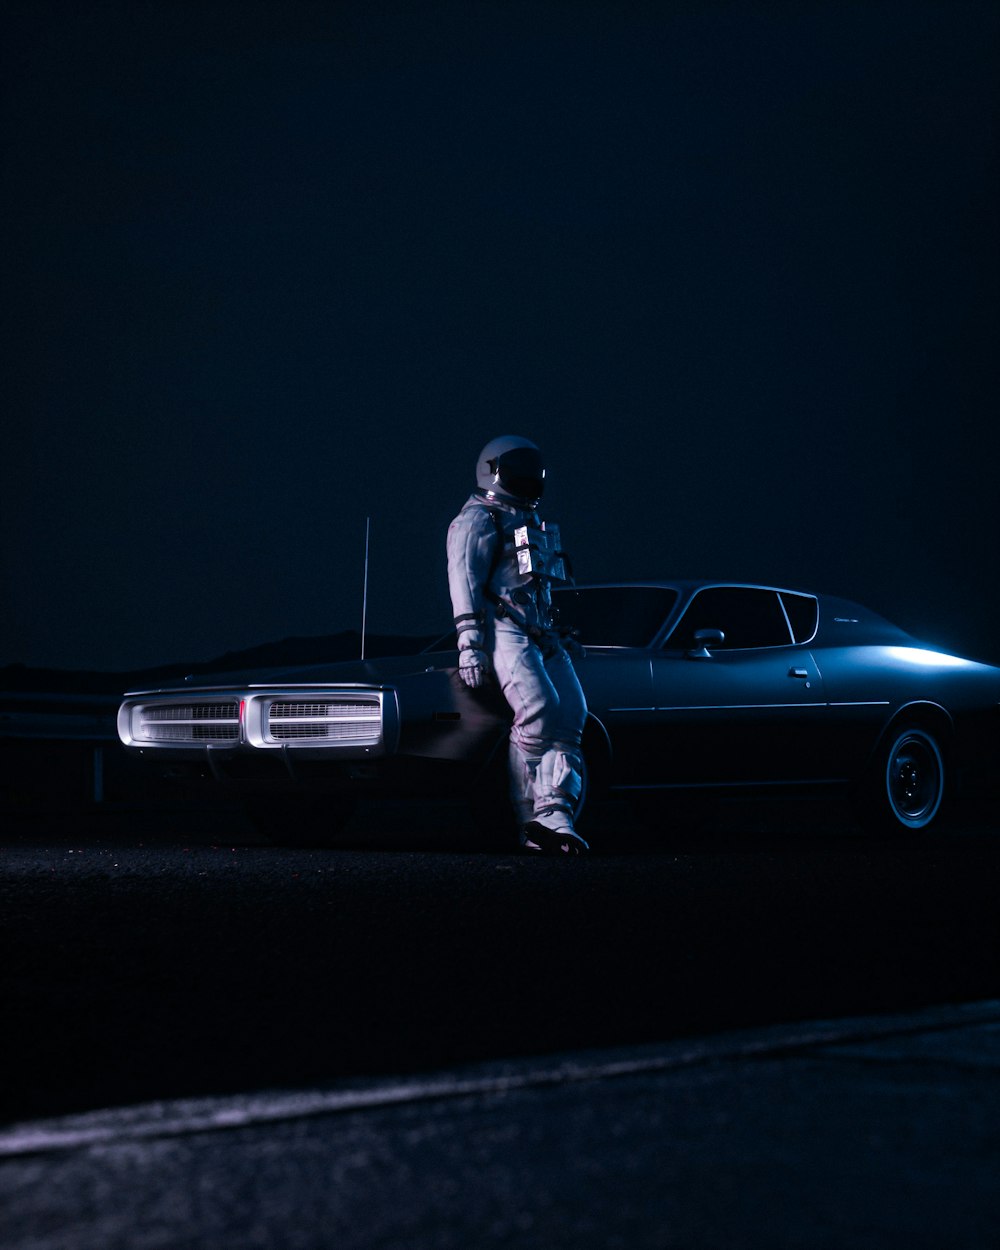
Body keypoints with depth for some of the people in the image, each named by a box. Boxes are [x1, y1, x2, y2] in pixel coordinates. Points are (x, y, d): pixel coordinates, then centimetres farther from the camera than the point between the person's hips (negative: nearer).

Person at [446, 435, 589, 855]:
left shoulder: (532, 524, 28)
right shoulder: (477, 520, 1)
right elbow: (465, 582, -8)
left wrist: (560, 638, 29)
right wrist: (469, 645, -18)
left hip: (542, 634, 8)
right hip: (503, 630, -8)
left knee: (570, 717, -11)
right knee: (539, 710, -25)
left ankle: (555, 815, -19)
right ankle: (528, 818, -21)